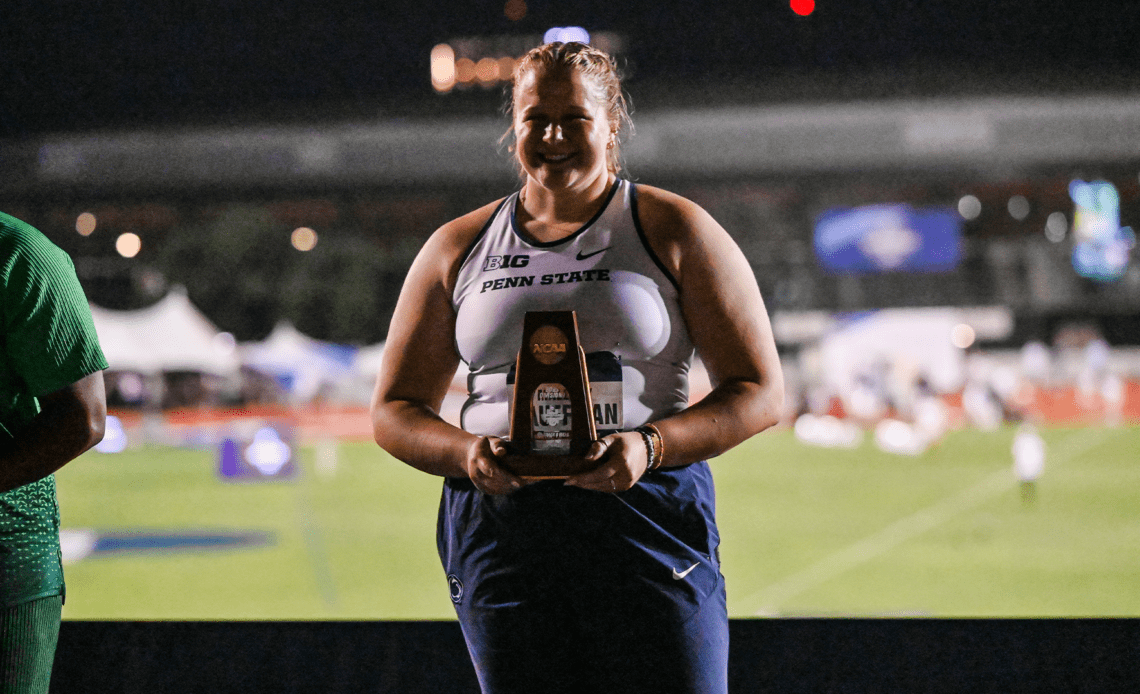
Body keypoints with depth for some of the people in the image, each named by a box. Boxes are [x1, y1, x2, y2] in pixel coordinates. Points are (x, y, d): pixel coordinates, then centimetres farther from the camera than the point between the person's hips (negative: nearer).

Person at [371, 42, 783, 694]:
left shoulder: (673, 231, 6)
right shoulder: (457, 249, 15)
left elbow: (760, 393, 3)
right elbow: (394, 410, 17)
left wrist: (652, 445, -14)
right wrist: (466, 452, -6)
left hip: (647, 516, -2)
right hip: (500, 525, 3)